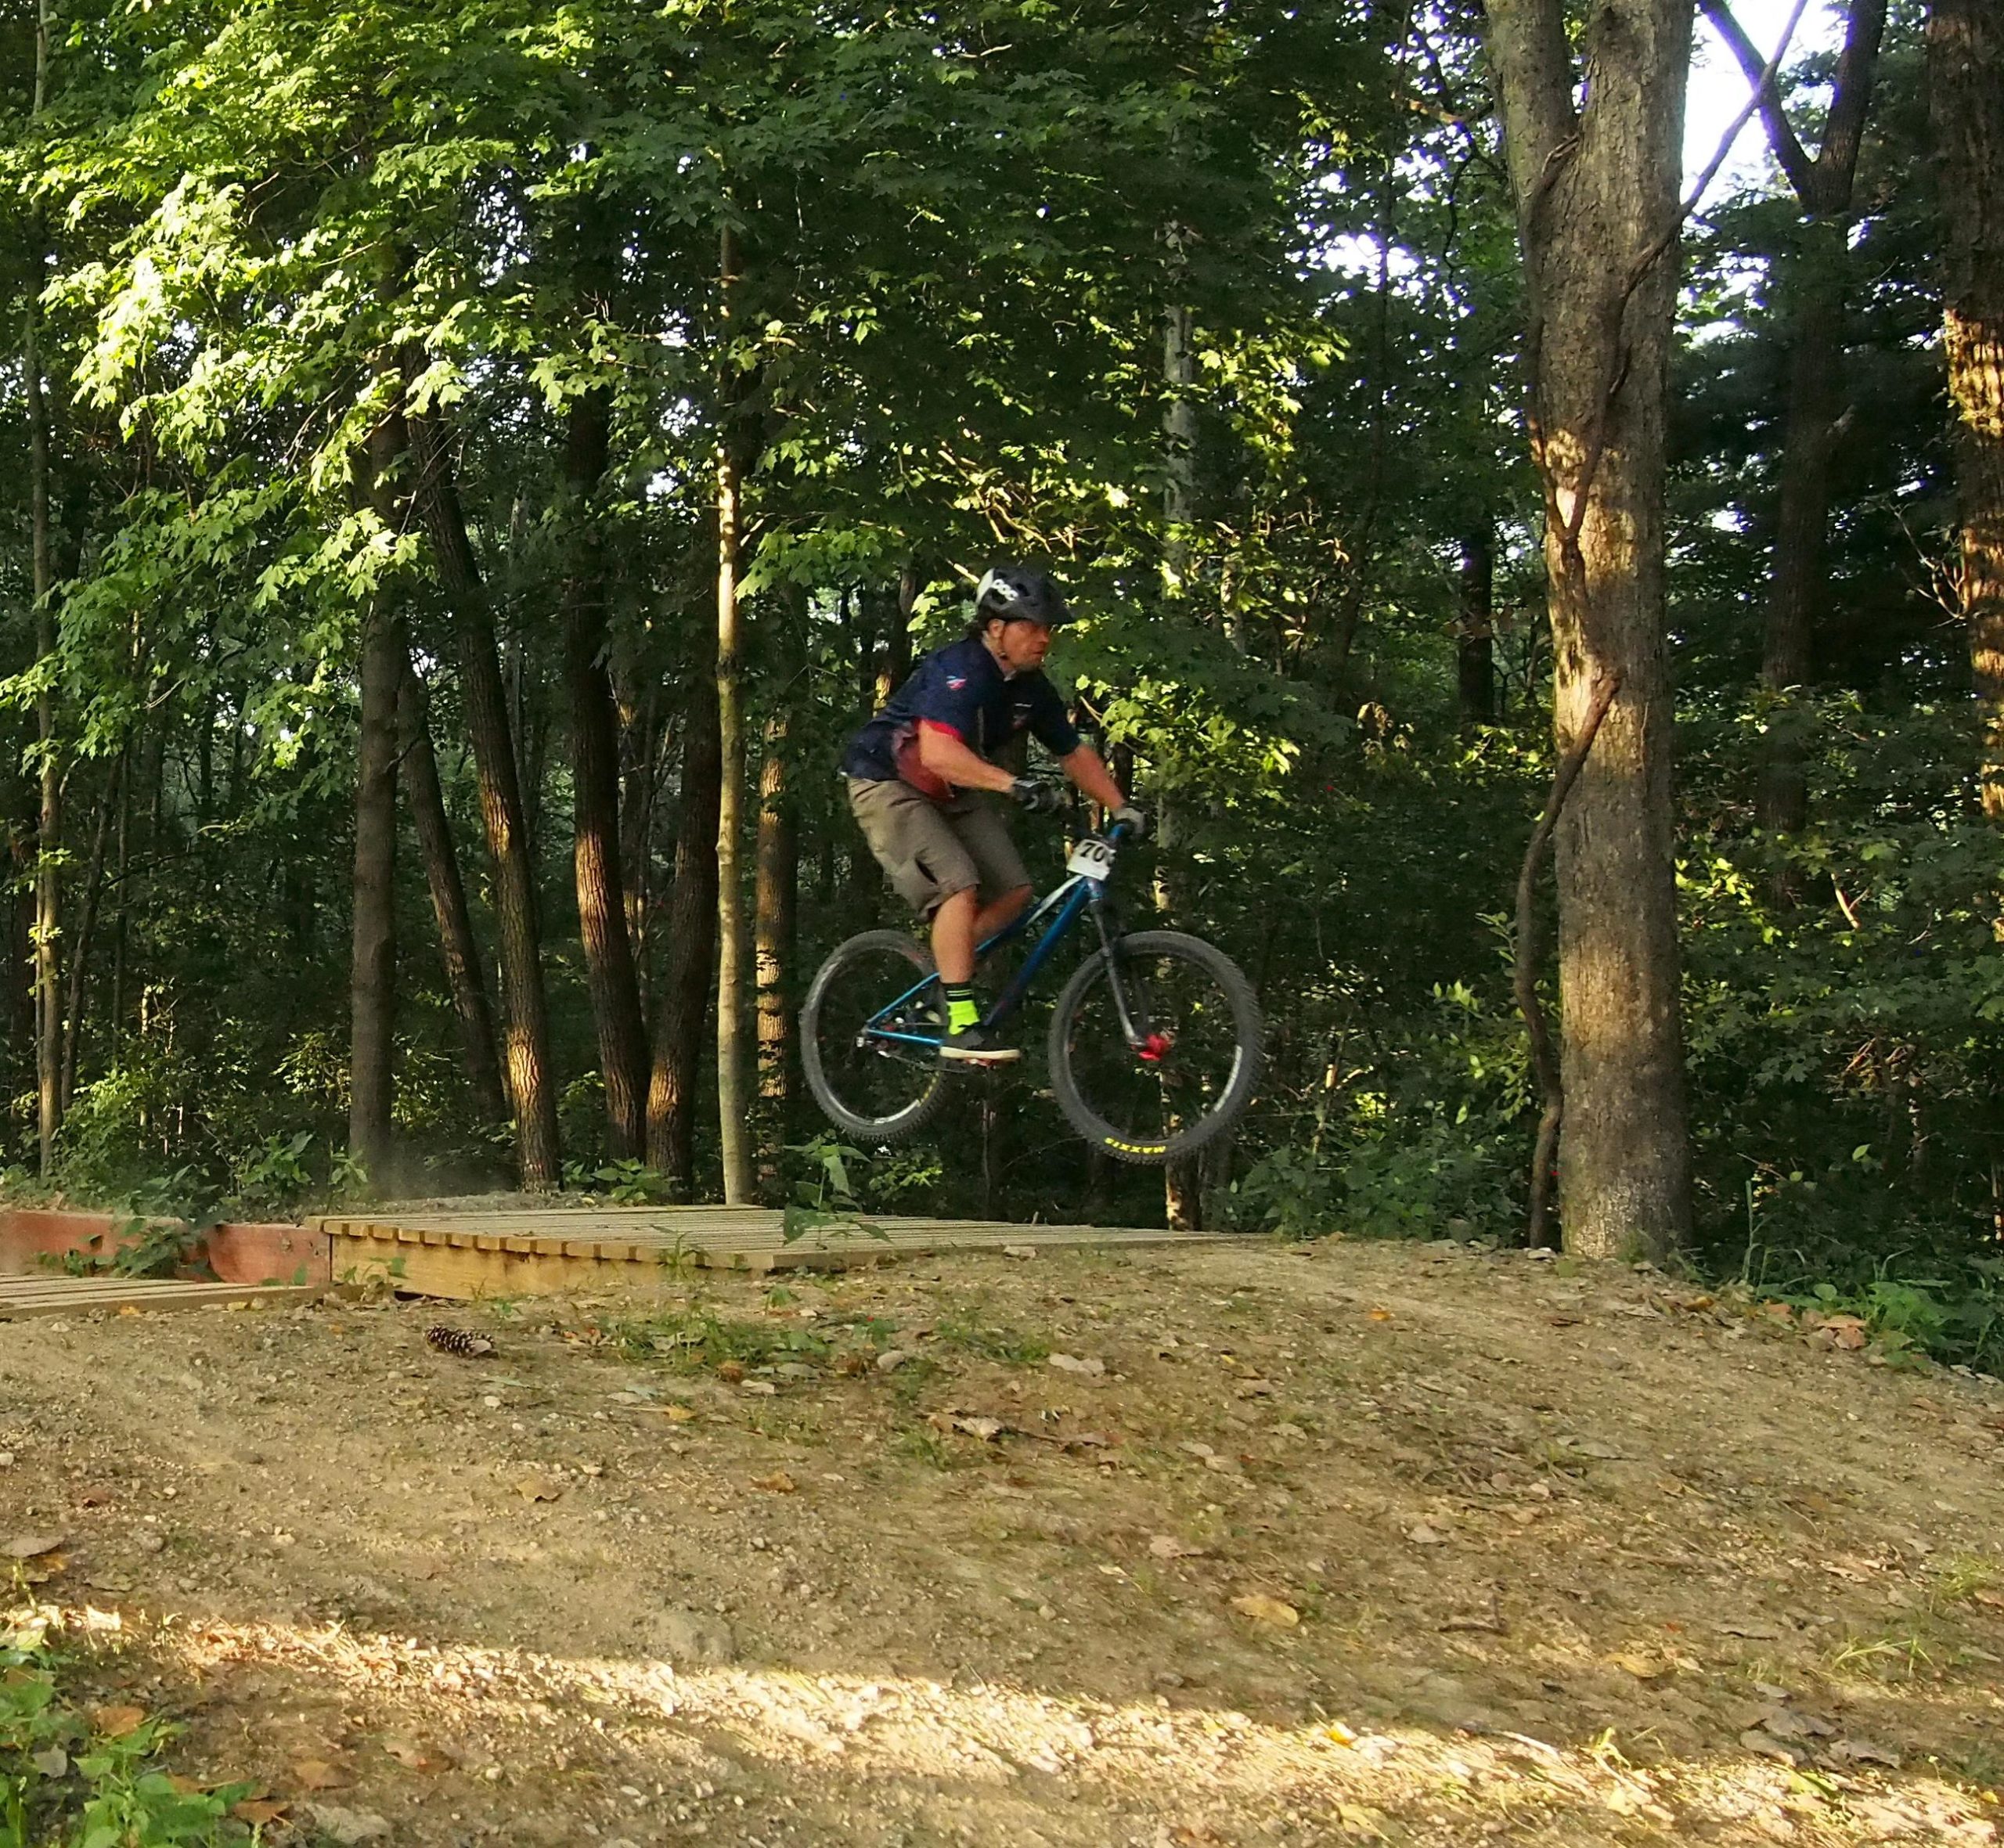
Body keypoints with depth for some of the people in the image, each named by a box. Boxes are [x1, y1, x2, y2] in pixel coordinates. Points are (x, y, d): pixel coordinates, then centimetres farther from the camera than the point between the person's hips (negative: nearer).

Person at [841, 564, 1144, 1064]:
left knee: (1013, 891, -5)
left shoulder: (1032, 689, -2)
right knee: (959, 887, -25)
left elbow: (1074, 753, 9)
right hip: (888, 784, -8)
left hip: (951, 794, 8)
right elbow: (939, 754, -39)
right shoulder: (960, 669, -27)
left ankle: (940, 971, 14)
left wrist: (1122, 808, -1)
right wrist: (1013, 784, -48)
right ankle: (961, 1027, -22)